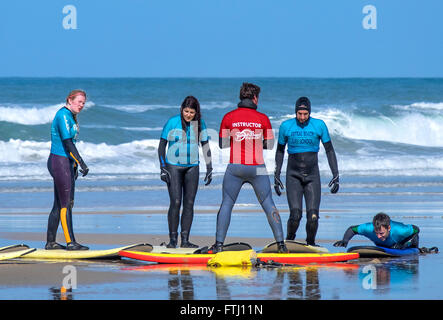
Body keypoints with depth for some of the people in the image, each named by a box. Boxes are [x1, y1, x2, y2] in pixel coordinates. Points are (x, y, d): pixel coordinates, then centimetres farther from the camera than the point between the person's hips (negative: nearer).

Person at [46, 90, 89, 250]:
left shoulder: (71, 116, 16)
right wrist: (82, 163, -25)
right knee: (65, 204, -8)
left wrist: (74, 166, 22)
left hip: (67, 162, 10)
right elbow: (68, 143, -21)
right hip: (59, 161, -10)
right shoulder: (63, 115, -14)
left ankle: (50, 242, 14)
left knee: (60, 204, 10)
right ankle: (70, 242, -6)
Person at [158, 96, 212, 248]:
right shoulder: (172, 122, -8)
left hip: (192, 167, 3)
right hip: (173, 166, -3)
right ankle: (173, 239, -5)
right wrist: (163, 168, -8)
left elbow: (206, 147, 8)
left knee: (189, 203, 0)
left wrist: (209, 170, 4)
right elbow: (162, 145, -3)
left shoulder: (200, 124, 0)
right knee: (175, 202, -12)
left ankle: (185, 240, 5)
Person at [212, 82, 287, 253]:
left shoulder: (229, 117, 0)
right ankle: (280, 243, 6)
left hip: (235, 168, 0)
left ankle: (219, 244, 1)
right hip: (258, 169, 0)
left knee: (227, 204, 8)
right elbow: (270, 144, 5)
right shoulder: (263, 119, -1)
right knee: (268, 205, 8)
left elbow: (222, 143, 4)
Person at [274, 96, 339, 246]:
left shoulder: (319, 125, -2)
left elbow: (329, 151, 6)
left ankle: (310, 243, 13)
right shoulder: (286, 126, -1)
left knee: (313, 217, -12)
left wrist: (336, 176, 2)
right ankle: (289, 241, 13)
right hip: (293, 176, 0)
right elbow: (280, 151, 12)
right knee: (295, 215, -14)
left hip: (312, 176, 0)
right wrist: (276, 176, 10)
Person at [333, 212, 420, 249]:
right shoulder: (369, 228, -42)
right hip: (383, 246, 3)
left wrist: (404, 244, -38)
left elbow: (416, 229, -27)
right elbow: (352, 229, -25)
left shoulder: (399, 230, -47)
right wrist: (345, 240, -44)